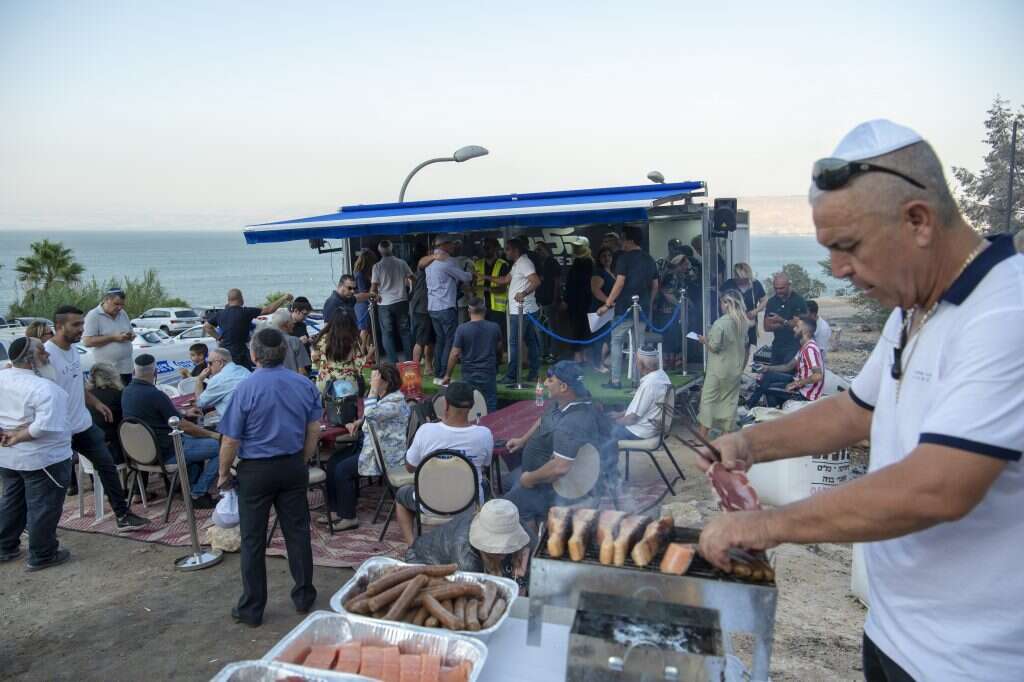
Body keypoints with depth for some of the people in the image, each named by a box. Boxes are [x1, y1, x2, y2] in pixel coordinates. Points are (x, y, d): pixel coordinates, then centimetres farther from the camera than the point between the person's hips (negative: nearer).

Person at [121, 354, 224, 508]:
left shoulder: (126, 391, 1)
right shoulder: (155, 394, -25)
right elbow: (184, 426, -19)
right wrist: (212, 434, -6)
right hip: (165, 452, -10)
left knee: (194, 438, 29)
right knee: (220, 445, -8)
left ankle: (190, 487, 25)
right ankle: (198, 495, 0)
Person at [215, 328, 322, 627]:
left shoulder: (245, 389, -16)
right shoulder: (305, 385, -3)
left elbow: (230, 440, -12)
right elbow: (314, 431, 3)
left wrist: (224, 474, 2)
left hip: (256, 470, -3)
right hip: (293, 467, 4)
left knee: (253, 540, 9)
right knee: (297, 532, 13)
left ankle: (252, 609, 21)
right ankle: (304, 597, 25)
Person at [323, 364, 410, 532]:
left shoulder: (396, 401, -20)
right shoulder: (381, 396, 10)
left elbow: (371, 414, -34)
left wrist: (373, 389, -28)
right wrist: (359, 422, 8)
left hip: (385, 453, -10)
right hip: (369, 443, 10)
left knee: (343, 469, -16)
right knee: (333, 462, 3)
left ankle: (348, 517, -3)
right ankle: (337, 510, 11)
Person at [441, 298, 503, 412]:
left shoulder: (462, 329, -10)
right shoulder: (494, 328, -2)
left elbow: (455, 354, -9)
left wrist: (448, 375, 0)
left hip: (469, 376, -1)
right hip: (489, 375, 1)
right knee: (490, 410, 6)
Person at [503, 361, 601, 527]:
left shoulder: (572, 424, -36)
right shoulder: (563, 402, -4)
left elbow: (560, 467, -40)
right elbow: (543, 421, 17)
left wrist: (530, 479, -26)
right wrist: (522, 440, 9)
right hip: (545, 471, 10)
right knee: (511, 479, 22)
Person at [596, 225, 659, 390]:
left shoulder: (624, 257, -8)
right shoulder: (649, 259, 13)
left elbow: (620, 283, -15)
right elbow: (655, 286, 15)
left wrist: (607, 304, -12)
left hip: (625, 308, -6)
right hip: (643, 309, 6)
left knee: (616, 342, 3)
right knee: (639, 344, 11)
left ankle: (616, 380, 1)